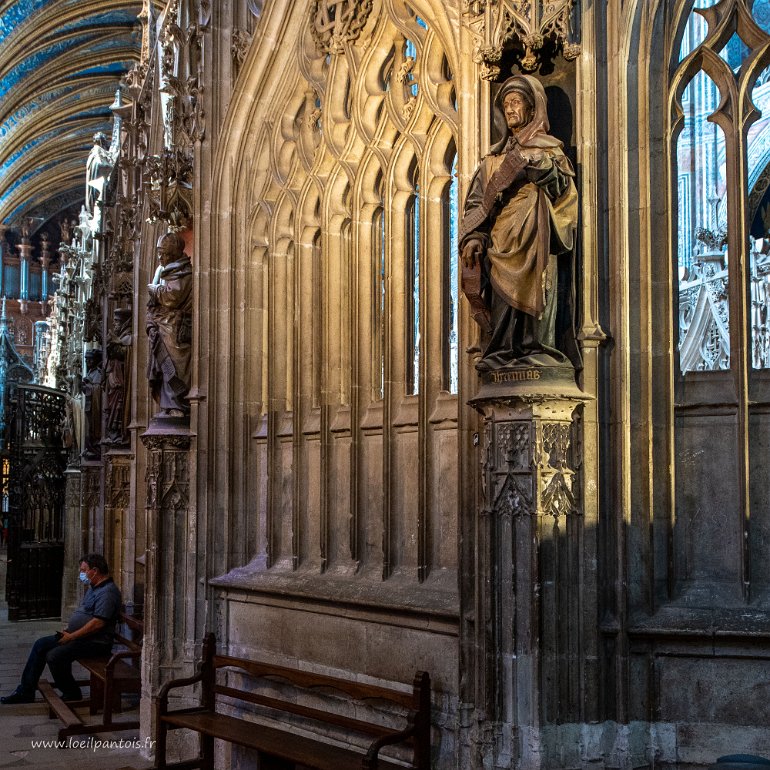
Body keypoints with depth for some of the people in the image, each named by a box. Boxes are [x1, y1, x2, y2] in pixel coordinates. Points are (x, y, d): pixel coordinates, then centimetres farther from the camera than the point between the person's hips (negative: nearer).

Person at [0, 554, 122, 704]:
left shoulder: (108, 592, -19)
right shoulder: (93, 588, 16)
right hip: (77, 636, 11)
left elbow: (98, 623, -26)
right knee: (40, 644, 5)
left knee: (54, 656, -24)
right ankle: (25, 691, 9)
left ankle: (72, 694, -4)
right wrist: (68, 629, 8)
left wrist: (71, 636, -20)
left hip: (95, 642, -11)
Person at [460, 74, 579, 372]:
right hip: (500, 242, 2)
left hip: (535, 242, -2)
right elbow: (477, 199, 14)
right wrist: (473, 237, 0)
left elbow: (566, 191, 4)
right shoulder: (496, 156, 21)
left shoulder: (549, 149, 14)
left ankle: (533, 350, -16)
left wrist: (547, 169, -13)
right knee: (503, 297, -9)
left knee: (532, 291, -14)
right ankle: (504, 354, -12)